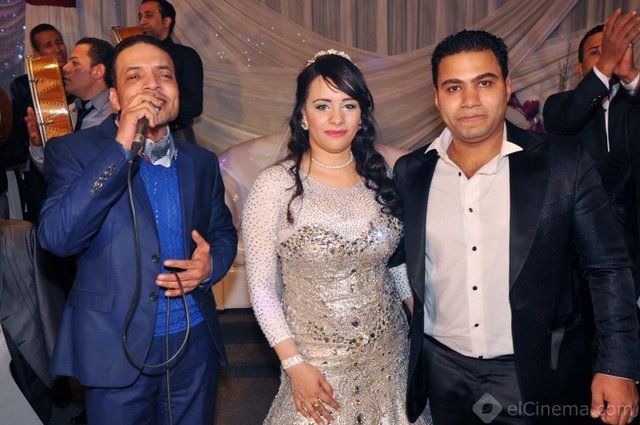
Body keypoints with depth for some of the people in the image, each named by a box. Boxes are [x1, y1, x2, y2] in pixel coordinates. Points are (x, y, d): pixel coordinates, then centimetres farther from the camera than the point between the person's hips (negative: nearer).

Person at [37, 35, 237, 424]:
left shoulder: (202, 162, 5)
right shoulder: (74, 152, -7)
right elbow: (56, 237, -21)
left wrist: (211, 264, -8)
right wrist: (121, 148, -25)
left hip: (195, 342, 4)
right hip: (117, 349, -3)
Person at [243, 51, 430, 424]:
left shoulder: (382, 177, -3)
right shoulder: (276, 185, -15)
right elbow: (261, 286, -11)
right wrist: (294, 365, -12)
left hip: (389, 354, 4)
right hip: (316, 361, -4)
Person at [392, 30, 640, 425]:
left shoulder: (565, 163, -10)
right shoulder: (411, 172, -3)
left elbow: (608, 268, -6)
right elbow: (392, 252, 10)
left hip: (538, 376, -1)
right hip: (444, 372, 2)